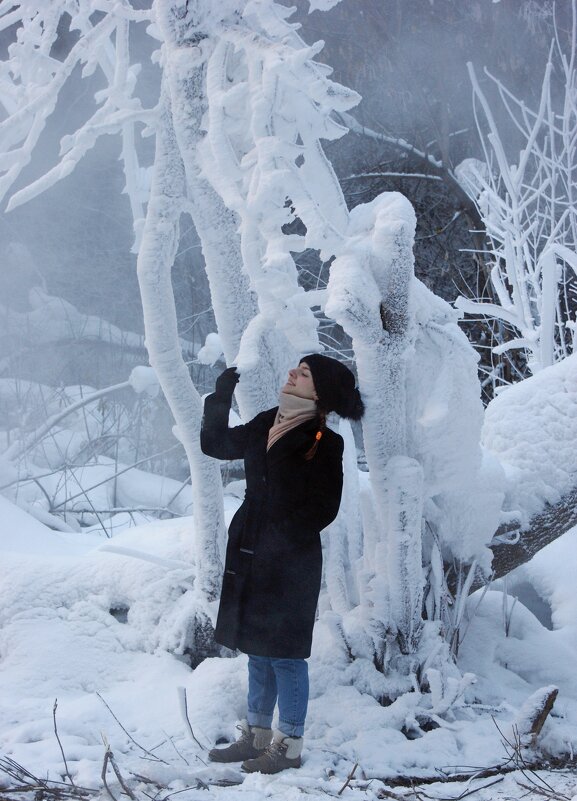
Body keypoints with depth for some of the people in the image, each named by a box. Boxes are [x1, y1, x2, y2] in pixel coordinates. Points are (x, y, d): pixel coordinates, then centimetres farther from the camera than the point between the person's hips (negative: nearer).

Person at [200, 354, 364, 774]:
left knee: (284, 652, 0)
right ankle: (257, 736, 28)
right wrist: (222, 395, 10)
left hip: (290, 562, -7)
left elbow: (320, 511, -15)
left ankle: (288, 747, 11)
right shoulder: (265, 425, 6)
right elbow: (215, 444, 18)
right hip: (249, 553, 7)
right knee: (257, 649, 16)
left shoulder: (323, 445, -14)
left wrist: (281, 542, -19)